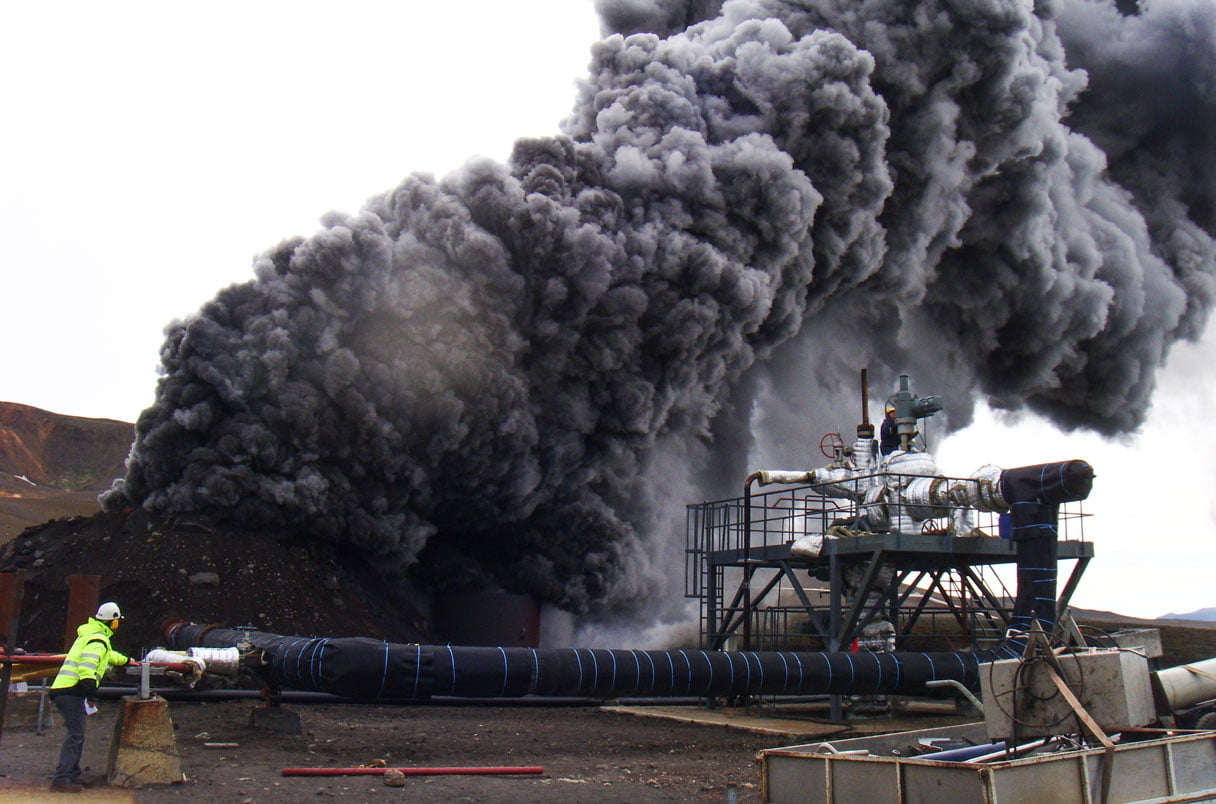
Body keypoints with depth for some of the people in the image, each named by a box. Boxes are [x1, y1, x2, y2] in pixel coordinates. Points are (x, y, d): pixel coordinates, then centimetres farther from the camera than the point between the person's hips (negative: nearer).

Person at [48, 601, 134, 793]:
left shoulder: (89, 635, 26)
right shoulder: (98, 639, -7)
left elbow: (108, 655, 46)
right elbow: (88, 661, -26)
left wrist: (125, 660, 60)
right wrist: (88, 682, -36)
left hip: (62, 689, 10)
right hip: (71, 691, -10)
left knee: (77, 735, 16)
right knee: (75, 735, -14)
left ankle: (73, 775, 24)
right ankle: (61, 779, -18)